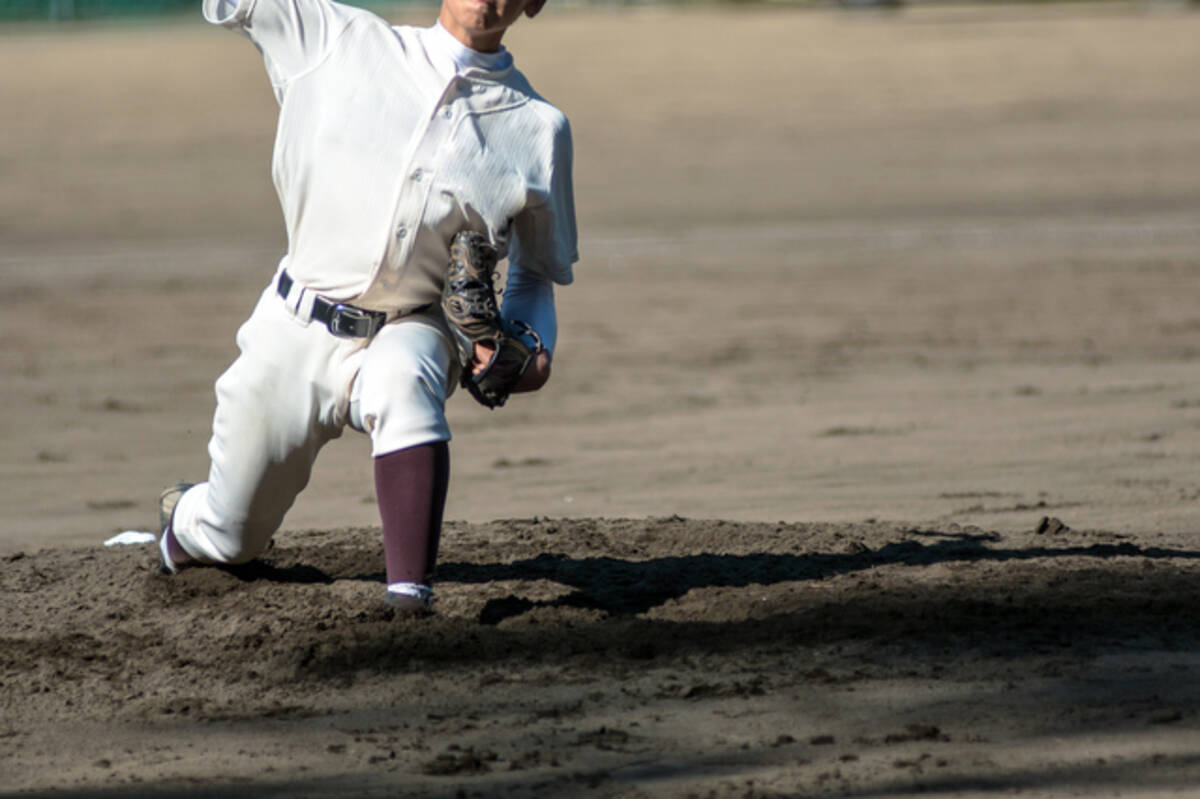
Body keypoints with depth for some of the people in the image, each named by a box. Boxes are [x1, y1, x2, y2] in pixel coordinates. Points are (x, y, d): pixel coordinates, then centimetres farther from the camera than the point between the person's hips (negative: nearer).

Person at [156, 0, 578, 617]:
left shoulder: (537, 127, 3)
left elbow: (536, 271, 13)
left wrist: (532, 345, -7)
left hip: (409, 336, -1)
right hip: (293, 333, 1)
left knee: (401, 379, -40)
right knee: (229, 540, 12)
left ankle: (410, 590, -48)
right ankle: (185, 520, 50)